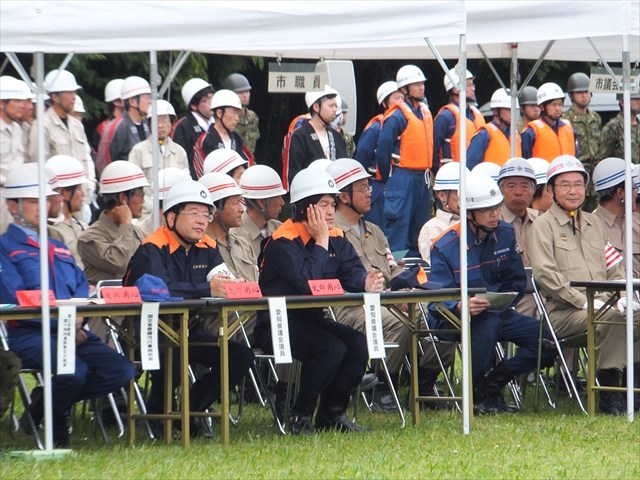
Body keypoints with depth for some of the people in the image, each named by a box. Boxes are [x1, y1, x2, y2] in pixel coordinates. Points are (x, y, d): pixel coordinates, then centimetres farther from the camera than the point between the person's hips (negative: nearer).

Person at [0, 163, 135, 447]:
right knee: (74, 370, -34)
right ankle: (55, 424, -2)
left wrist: (77, 319, -8)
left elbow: (82, 287, 15)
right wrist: (60, 321, -17)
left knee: (122, 370, -15)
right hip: (29, 335, -7)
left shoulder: (58, 249, 26)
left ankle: (46, 400, 1)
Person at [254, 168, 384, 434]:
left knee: (358, 344, -15)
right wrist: (321, 242, -19)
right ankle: (300, 418, -13)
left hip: (312, 320, 7)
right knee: (332, 348, -28)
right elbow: (308, 284, -28)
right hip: (277, 325, -7)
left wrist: (366, 283, -28)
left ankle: (332, 413, 0)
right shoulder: (283, 242, -16)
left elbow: (352, 272, -4)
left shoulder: (336, 239, 8)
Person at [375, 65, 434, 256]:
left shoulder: (426, 114, 13)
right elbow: (383, 150, -11)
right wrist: (387, 178, -5)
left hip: (423, 178, 8)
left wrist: (429, 174, 14)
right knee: (398, 224, -9)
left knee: (419, 224, 12)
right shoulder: (397, 116, -10)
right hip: (403, 177, -8)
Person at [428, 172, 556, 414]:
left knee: (547, 339, -13)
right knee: (488, 323, -39)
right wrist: (462, 306, -42)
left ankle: (492, 382, -4)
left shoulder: (505, 235, 2)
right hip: (453, 319, -5)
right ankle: (477, 394, -20)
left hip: (496, 311, 5)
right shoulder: (445, 246, -14)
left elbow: (516, 282, 5)